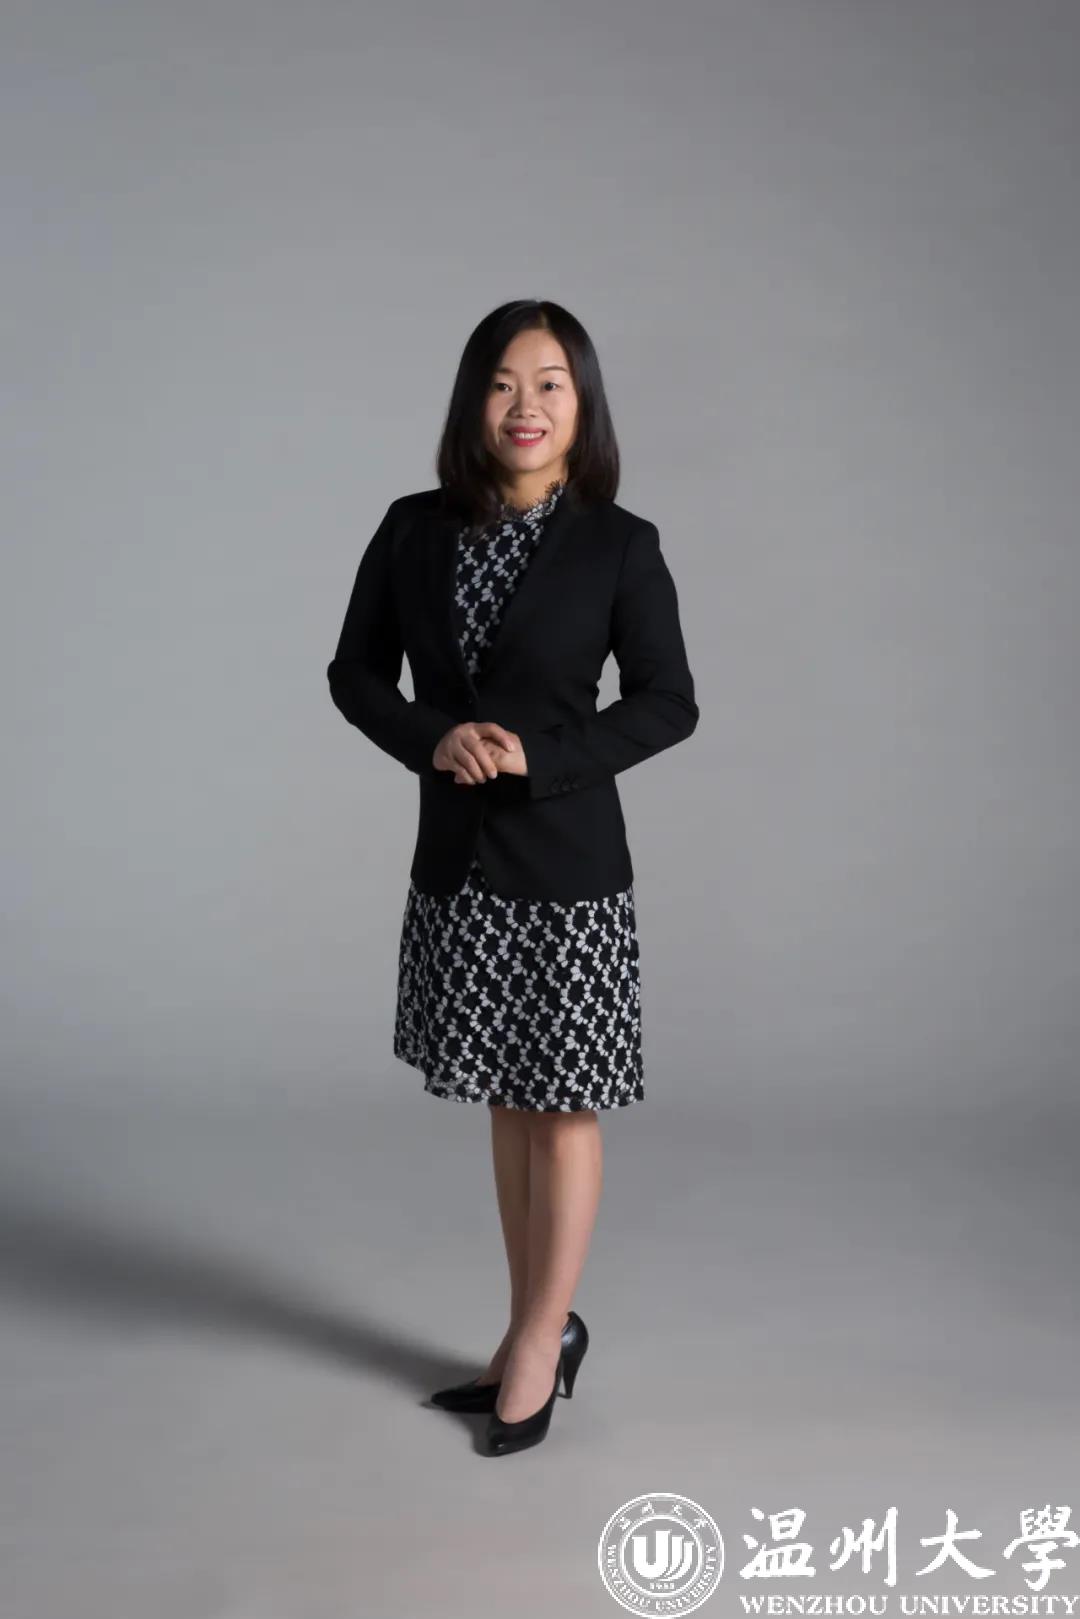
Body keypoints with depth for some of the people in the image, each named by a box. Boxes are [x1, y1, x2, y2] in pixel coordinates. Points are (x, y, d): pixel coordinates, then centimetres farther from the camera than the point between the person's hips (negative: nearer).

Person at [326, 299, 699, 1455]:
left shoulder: (619, 545, -7)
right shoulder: (413, 530, 2)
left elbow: (668, 702, -4)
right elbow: (355, 672, 7)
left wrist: (539, 752, -16)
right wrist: (436, 741, -12)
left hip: (566, 861, -3)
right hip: (455, 857, 4)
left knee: (560, 1108, 6)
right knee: (506, 1104, 14)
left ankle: (540, 1344, 22)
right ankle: (535, 1334, 29)